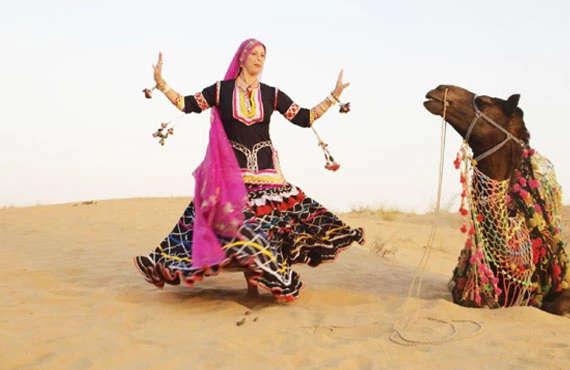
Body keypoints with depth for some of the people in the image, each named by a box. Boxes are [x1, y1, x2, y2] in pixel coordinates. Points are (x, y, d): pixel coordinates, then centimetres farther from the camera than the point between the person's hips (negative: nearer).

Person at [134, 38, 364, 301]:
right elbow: (188, 104, 1)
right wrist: (161, 85, -8)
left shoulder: (272, 95, 6)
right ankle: (251, 283, 1)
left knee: (267, 221, -6)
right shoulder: (221, 90, 3)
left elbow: (305, 118, 5)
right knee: (238, 221, -8)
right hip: (231, 169, -1)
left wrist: (334, 96, 0)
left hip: (265, 169, 2)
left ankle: (265, 278, 2)